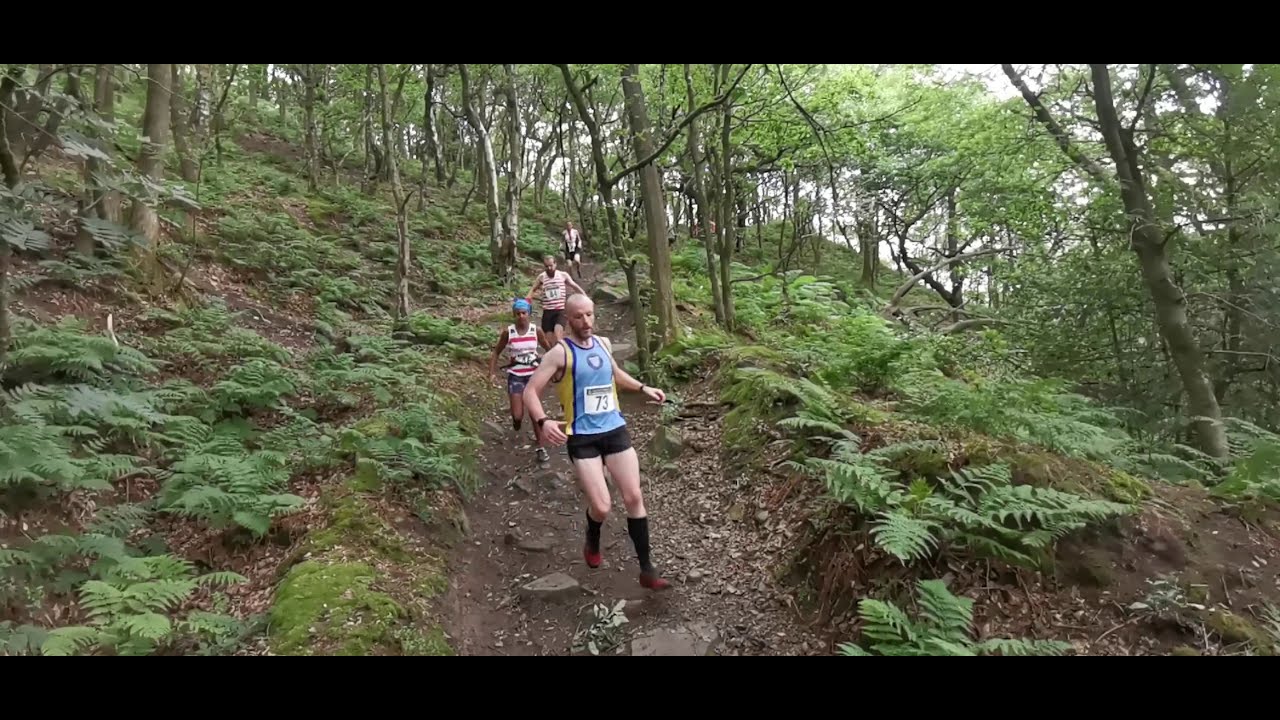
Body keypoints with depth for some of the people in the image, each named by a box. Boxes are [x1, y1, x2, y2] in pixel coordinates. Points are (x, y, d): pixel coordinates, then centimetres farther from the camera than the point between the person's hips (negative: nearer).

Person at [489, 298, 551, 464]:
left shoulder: (536, 330, -5)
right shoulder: (508, 332, -8)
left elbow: (549, 349, 9)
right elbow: (496, 352, 3)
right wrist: (492, 372, -7)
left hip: (533, 375, 1)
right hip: (515, 376, -1)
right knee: (517, 415, -5)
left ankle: (540, 448, 10)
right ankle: (516, 428, 33)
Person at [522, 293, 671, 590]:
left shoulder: (603, 343, 9)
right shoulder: (560, 352, -10)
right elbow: (530, 391, -13)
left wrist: (643, 388, 22)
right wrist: (543, 421, -30)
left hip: (615, 430, 5)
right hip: (582, 438, -5)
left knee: (634, 497, 1)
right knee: (601, 507, -10)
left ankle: (647, 569, 11)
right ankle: (592, 544, 28)